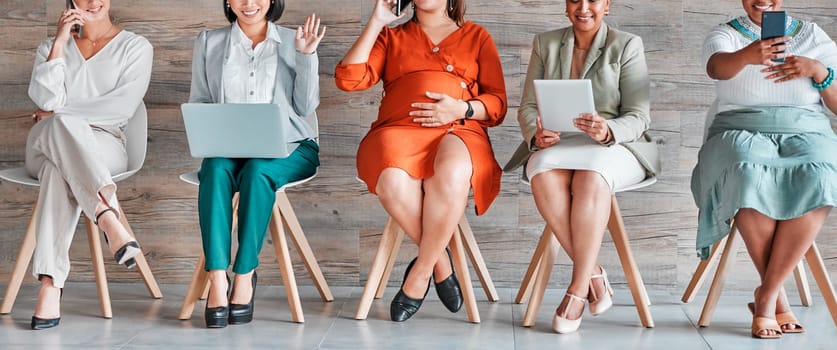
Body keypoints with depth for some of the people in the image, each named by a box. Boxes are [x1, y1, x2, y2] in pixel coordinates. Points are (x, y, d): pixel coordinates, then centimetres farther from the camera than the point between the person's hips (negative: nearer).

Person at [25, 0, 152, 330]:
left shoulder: (136, 47, 9)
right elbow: (45, 99, -2)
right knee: (61, 126, -37)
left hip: (103, 147, -1)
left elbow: (122, 107, -6)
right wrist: (60, 41, -5)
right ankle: (109, 218, -55)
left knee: (59, 167, -37)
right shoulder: (51, 46, 19)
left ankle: (50, 284, -50)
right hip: (44, 146, 2)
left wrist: (58, 112, -4)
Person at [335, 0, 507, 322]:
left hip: (458, 131, 0)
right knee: (393, 182, -37)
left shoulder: (476, 36, 22)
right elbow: (348, 78, 7)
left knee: (451, 176, -38)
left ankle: (420, 272, -20)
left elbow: (497, 104, 13)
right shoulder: (391, 37, 24)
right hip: (399, 130, 1)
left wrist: (461, 108, -7)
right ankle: (440, 261, -15)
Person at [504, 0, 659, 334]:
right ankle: (593, 273, -24)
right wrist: (536, 134, -17)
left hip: (613, 145, -2)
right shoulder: (545, 43, 12)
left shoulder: (627, 45, 3)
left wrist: (607, 131, -27)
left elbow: (638, 117, -5)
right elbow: (527, 106, 7)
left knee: (592, 178, -37)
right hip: (557, 143, 2)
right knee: (544, 176, -34)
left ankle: (578, 288, -29)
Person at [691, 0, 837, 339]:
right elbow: (717, 68, -16)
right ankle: (778, 297, -27)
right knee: (749, 178, -38)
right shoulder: (724, 34, 10)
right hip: (741, 133, -1)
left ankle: (766, 295, -28)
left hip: (806, 134, 2)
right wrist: (747, 56, -39)